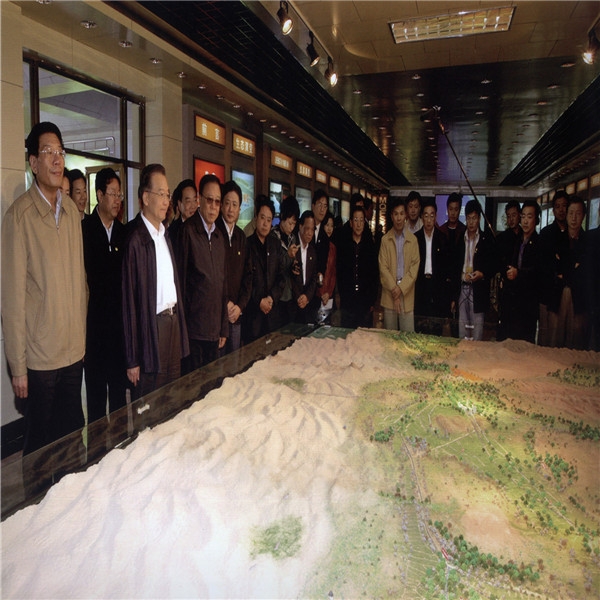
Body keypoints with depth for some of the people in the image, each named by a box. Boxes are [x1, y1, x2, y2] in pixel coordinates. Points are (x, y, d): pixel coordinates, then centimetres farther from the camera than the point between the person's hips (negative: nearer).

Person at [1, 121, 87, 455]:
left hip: (75, 351, 5)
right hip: (40, 355, -5)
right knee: (41, 441, 12)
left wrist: (82, 337, 10)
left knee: (74, 434, 18)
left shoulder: (72, 209, 6)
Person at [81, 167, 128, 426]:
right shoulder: (84, 229, -6)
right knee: (96, 391, 7)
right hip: (94, 323, -4)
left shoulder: (123, 232, 8)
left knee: (119, 387, 14)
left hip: (119, 323, 4)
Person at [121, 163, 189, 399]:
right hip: (151, 326, -7)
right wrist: (132, 360, -14)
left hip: (173, 322, 7)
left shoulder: (165, 234, 11)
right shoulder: (135, 238, -14)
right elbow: (128, 298, -15)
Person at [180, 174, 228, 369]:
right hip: (193, 329, -6)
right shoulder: (188, 230, -9)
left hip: (214, 330, 6)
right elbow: (181, 278, -8)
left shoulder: (219, 236, 11)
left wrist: (224, 328, 13)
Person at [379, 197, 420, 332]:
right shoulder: (385, 239, 5)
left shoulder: (413, 239, 6)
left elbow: (415, 266, 0)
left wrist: (401, 288, -10)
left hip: (407, 293, 0)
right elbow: (383, 267, 0)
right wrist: (394, 289, -10)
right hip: (389, 294, 0)